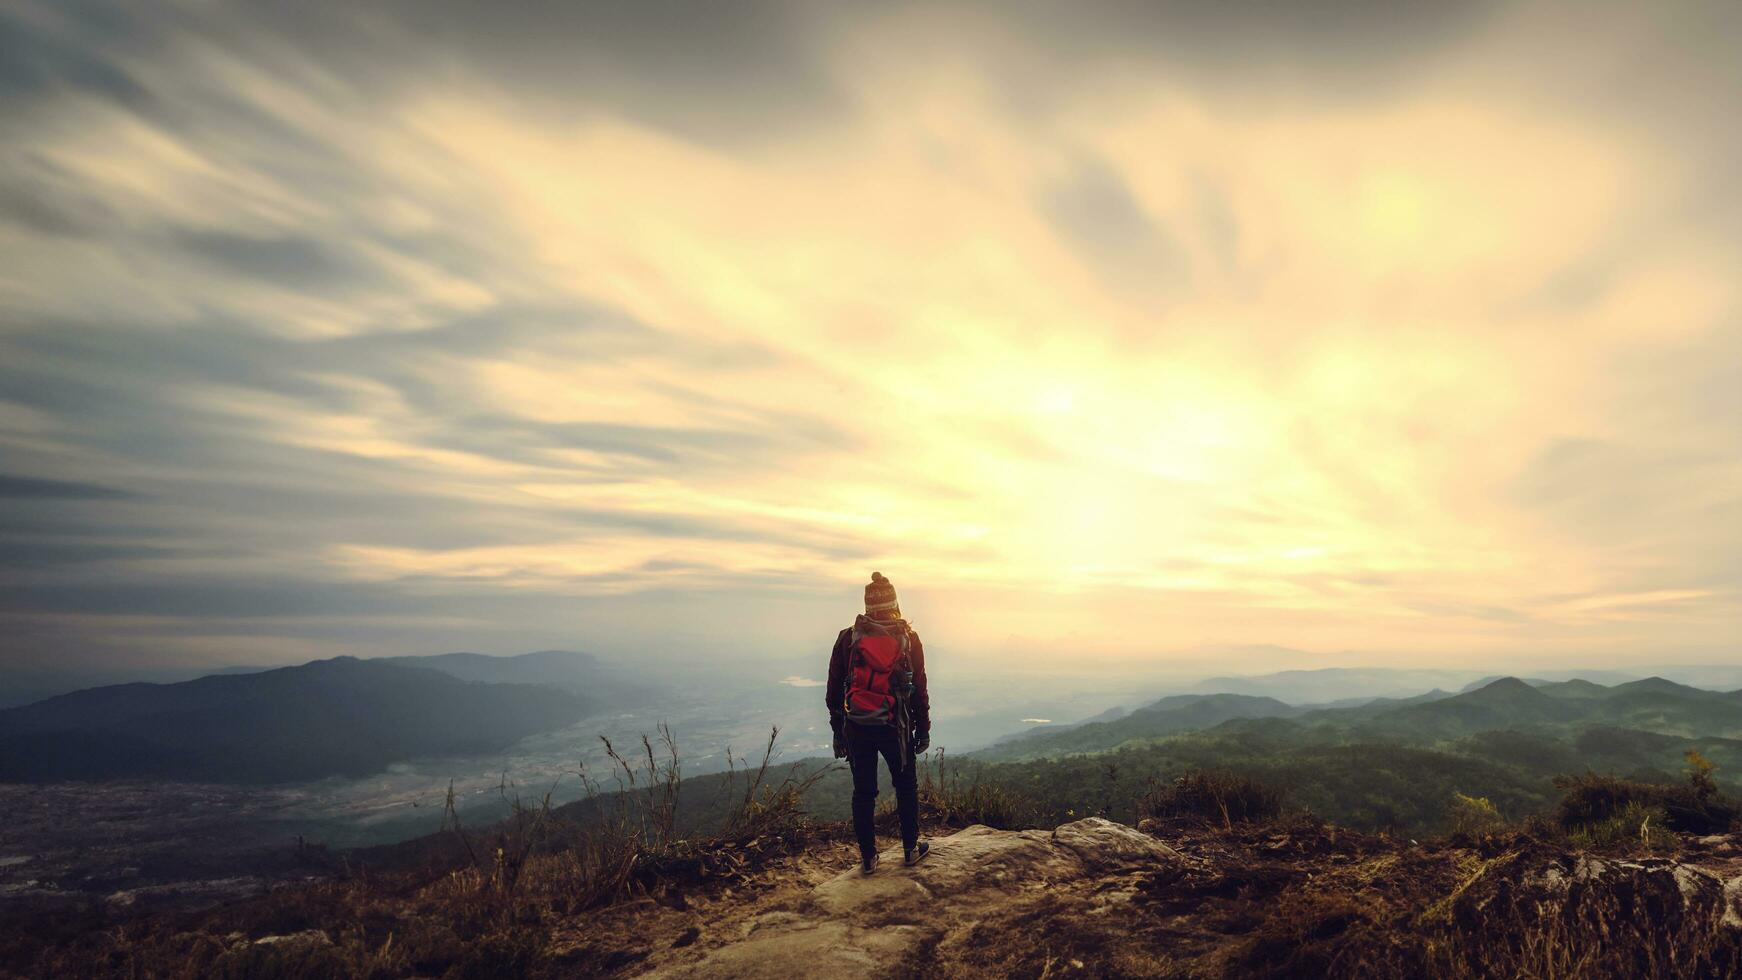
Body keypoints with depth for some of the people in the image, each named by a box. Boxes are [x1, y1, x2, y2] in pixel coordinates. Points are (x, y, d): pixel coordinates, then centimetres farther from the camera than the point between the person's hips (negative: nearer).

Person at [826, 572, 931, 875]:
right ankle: (911, 849, 26)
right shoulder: (909, 638, -3)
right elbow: (919, 688, 0)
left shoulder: (847, 637, -1)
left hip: (857, 727, 1)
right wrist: (923, 728, 10)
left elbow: (834, 688, 2)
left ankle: (868, 858, 18)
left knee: (863, 792, 11)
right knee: (906, 786, 17)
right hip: (895, 726, 0)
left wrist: (837, 730, 10)